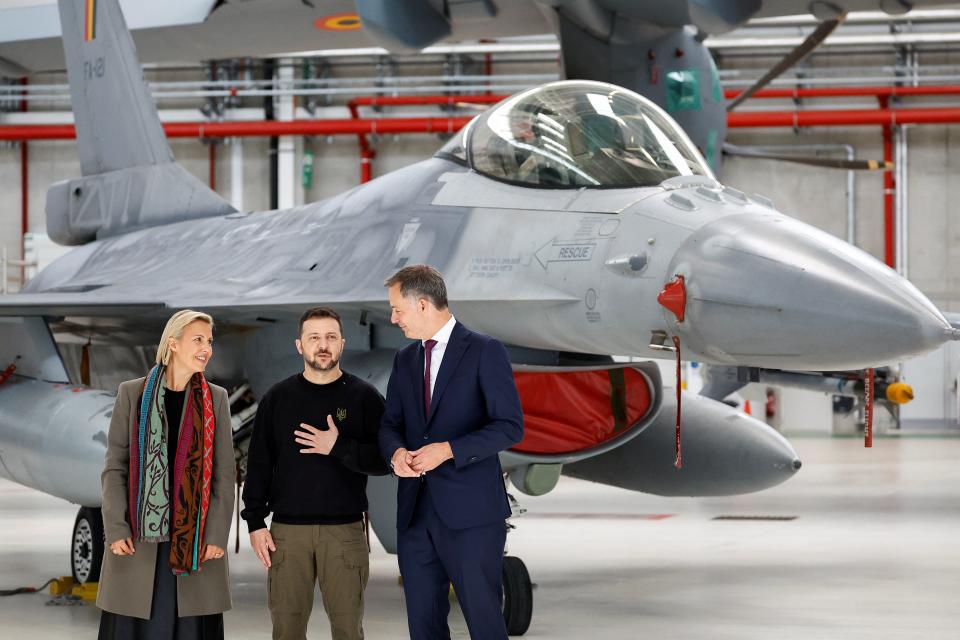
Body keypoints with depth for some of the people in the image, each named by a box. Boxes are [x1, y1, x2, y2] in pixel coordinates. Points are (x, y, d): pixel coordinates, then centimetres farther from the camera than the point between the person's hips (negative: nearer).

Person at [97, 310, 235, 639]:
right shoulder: (132, 393, 4)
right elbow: (114, 467, 2)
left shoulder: (216, 399, 7)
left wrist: (217, 534, -5)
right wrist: (116, 529, -7)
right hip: (139, 535, -1)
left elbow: (225, 473, 4)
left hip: (195, 538, 1)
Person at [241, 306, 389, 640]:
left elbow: (385, 460, -3)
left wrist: (339, 447, -16)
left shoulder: (364, 397, 3)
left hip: (345, 529, -1)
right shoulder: (277, 398, 8)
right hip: (287, 530, 1)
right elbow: (258, 464, 8)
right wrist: (255, 523, 2)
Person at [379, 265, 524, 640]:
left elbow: (510, 426, -10)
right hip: (415, 511, 6)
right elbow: (390, 424, 16)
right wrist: (396, 451, -7)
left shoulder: (485, 352, -5)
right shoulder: (405, 360, 15)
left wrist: (448, 450, -20)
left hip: (470, 511, -6)